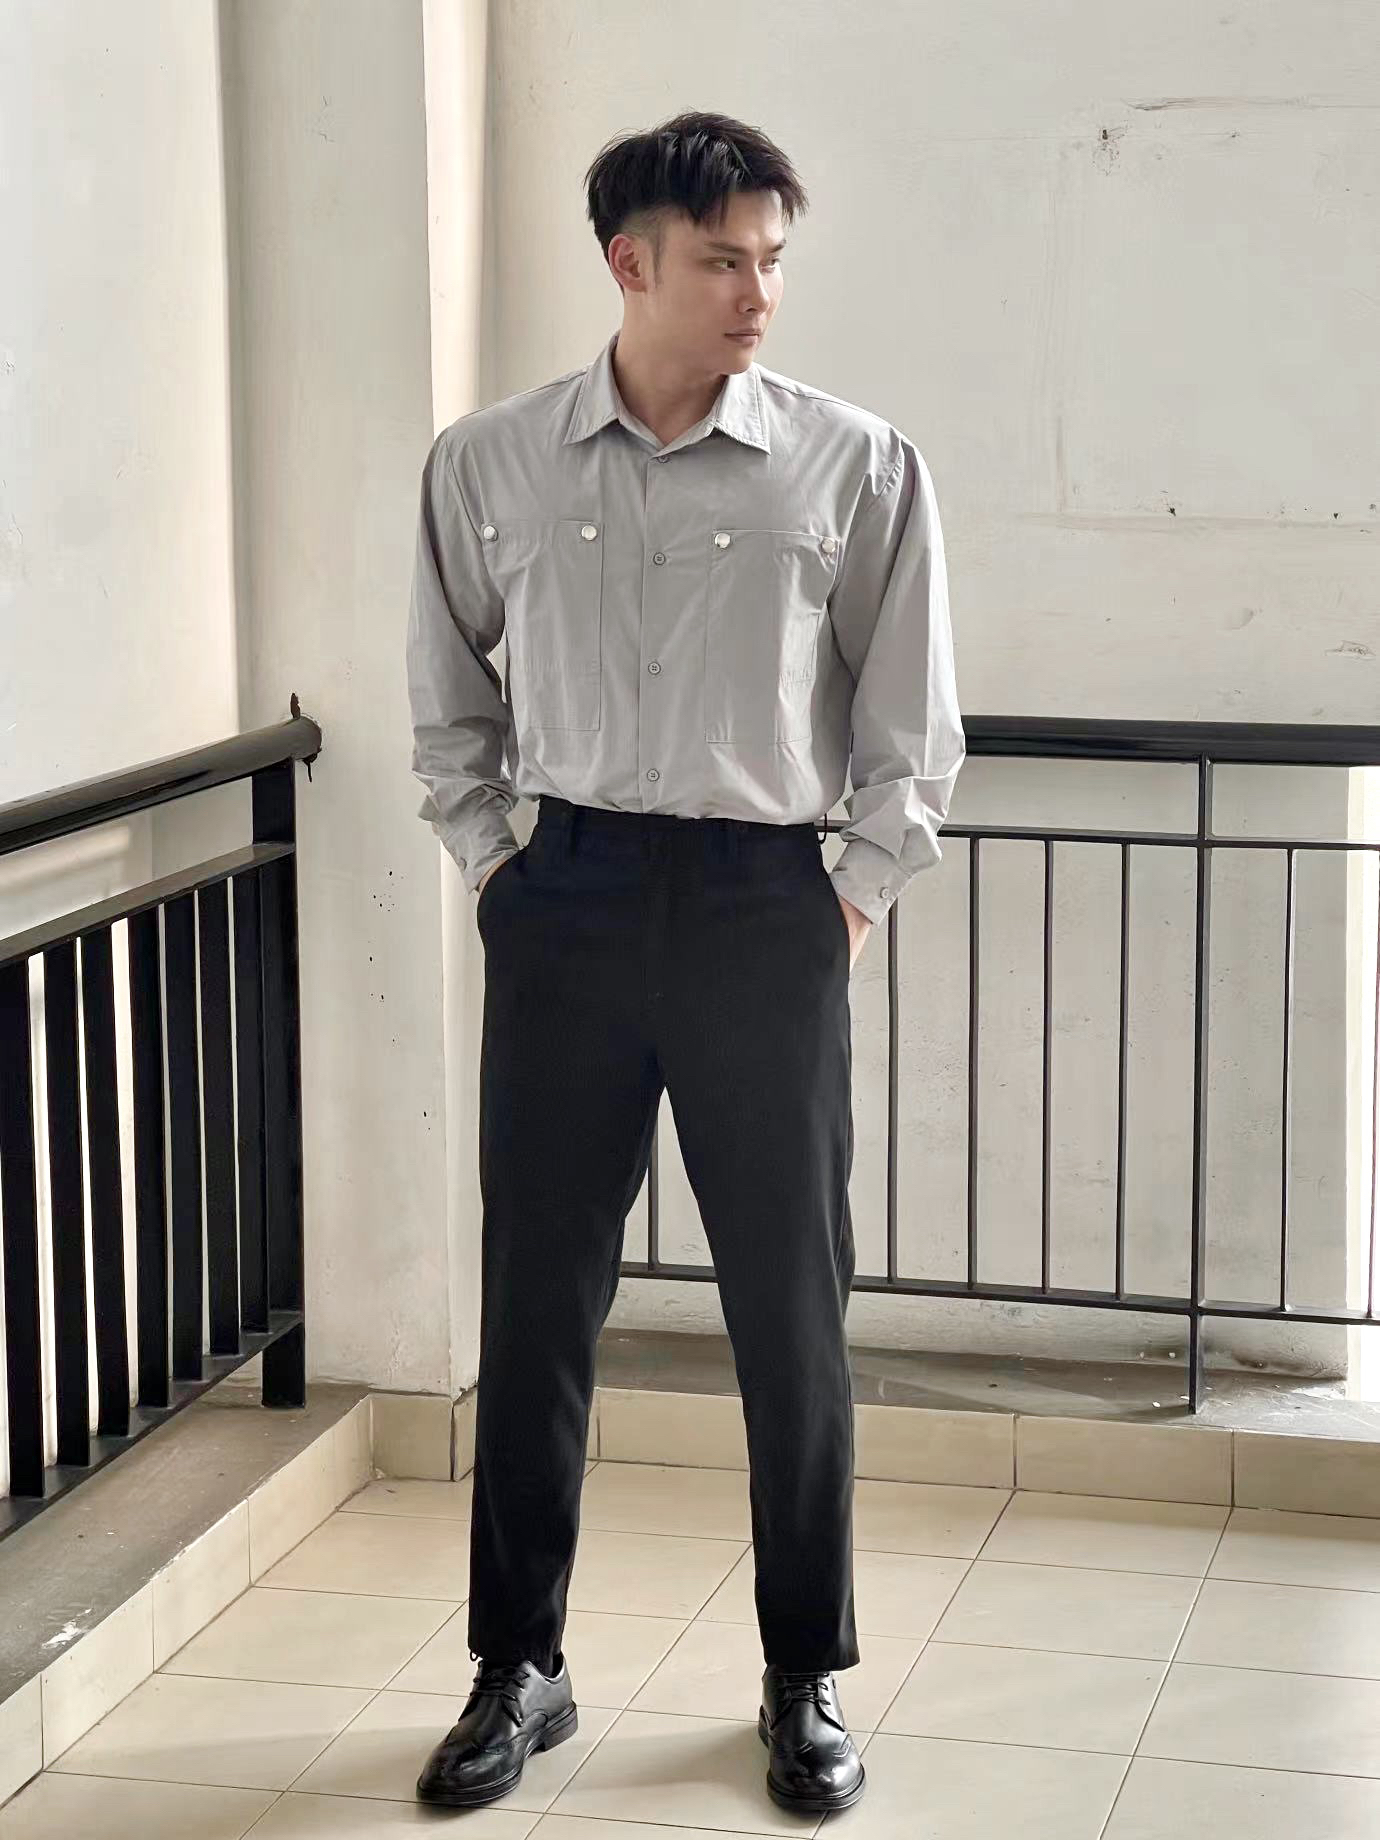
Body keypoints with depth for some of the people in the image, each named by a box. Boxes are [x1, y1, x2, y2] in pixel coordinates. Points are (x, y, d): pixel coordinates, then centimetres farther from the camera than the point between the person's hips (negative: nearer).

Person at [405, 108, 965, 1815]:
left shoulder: (855, 467, -4)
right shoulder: (488, 463, 0)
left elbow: (912, 721, 3)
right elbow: (446, 693, 13)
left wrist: (857, 896, 0)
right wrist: (491, 860, 7)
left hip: (765, 909, -1)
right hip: (566, 905, 1)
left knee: (790, 1308, 5)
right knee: (536, 1299, 7)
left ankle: (809, 1682, 21)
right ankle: (518, 1667, 23)